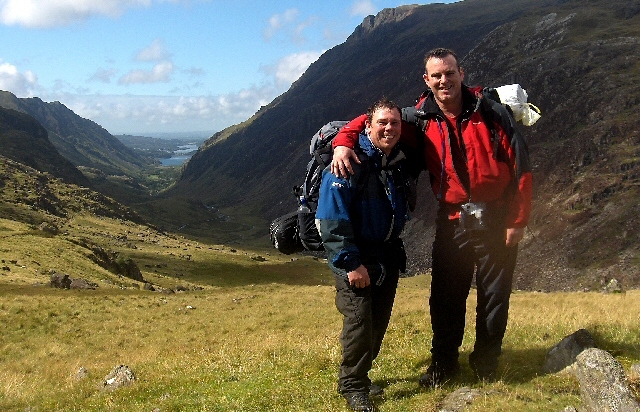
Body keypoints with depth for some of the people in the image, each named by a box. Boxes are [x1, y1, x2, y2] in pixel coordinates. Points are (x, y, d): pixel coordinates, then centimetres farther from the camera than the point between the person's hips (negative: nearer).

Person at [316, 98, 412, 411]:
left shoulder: (399, 163, 7)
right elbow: (331, 219, -21)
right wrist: (350, 263, -22)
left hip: (388, 257, 7)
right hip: (355, 259, -7)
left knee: (379, 321, 12)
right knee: (358, 321, -11)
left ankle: (360, 373, 30)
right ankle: (353, 386, 6)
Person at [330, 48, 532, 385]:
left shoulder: (491, 112, -9)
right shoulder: (420, 119, -2)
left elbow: (520, 167, -7)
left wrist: (517, 221, -8)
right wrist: (343, 142, -14)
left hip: (496, 220, -1)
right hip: (452, 222, 2)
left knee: (494, 297, 10)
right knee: (445, 298, 7)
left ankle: (485, 364, 31)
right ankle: (443, 364, 27)